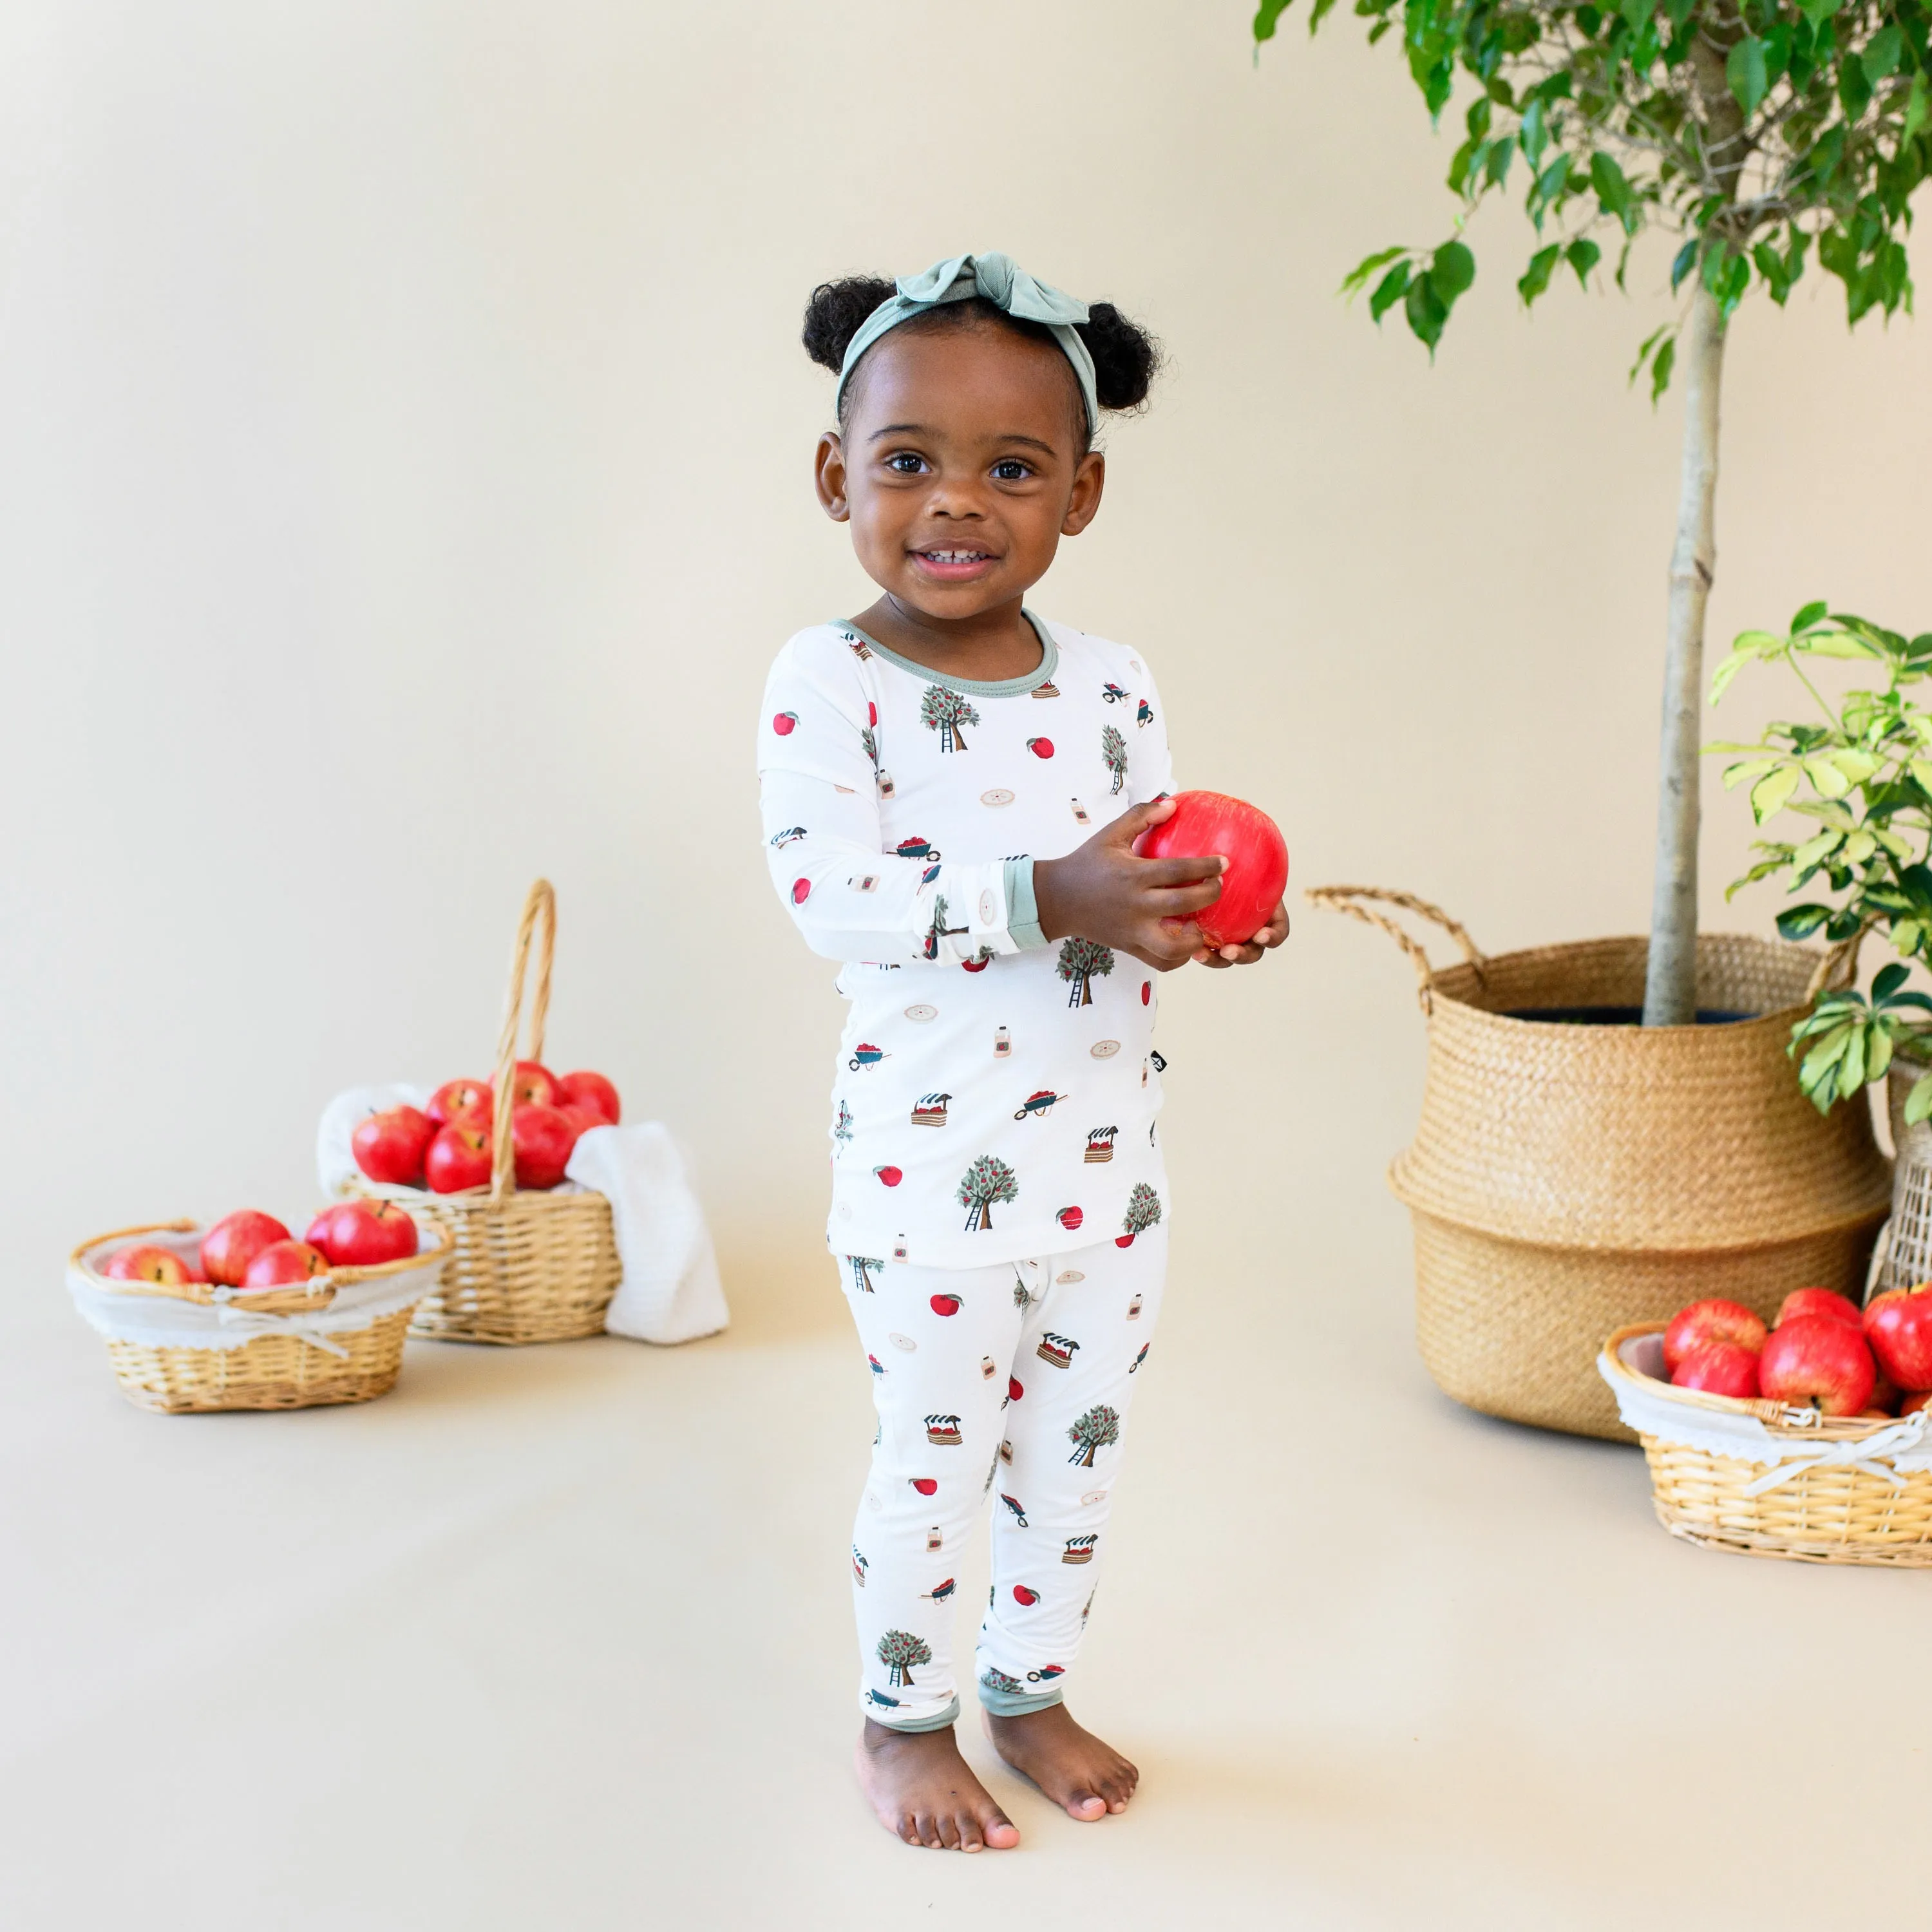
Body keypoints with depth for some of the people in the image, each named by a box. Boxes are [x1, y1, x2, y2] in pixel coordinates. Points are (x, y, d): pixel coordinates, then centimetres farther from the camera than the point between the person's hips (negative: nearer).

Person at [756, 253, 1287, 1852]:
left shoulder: (1112, 686, 3)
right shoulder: (829, 680, -13)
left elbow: (1145, 889, 10)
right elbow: (830, 900, -23)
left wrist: (1213, 921, -13)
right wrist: (1049, 898, -32)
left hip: (1105, 1144, 5)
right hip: (929, 1155, -5)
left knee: (1077, 1450, 17)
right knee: (933, 1458, 8)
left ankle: (1031, 1691, 38)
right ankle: (904, 1717, 30)